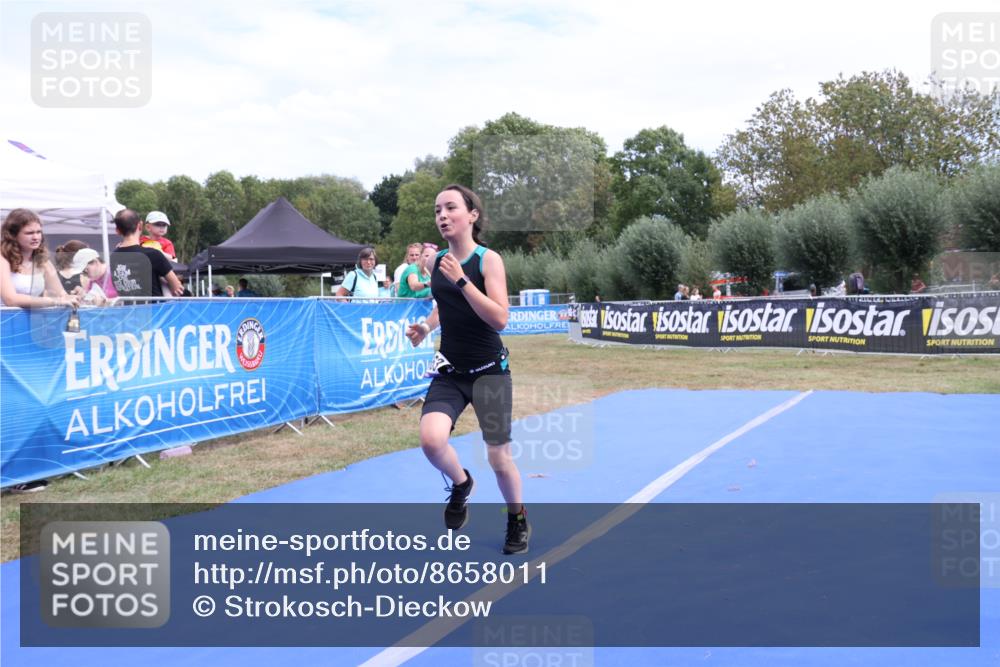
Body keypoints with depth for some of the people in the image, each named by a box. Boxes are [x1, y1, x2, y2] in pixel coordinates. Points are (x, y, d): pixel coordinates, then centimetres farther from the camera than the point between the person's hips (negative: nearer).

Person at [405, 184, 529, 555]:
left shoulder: (488, 260, -12)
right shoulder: (436, 261, 3)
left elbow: (500, 319, -22)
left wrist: (461, 280, -27)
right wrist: (427, 327, 3)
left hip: (489, 371, -3)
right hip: (449, 371, 4)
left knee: (498, 457, 3)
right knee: (431, 439, -21)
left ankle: (518, 521, 32)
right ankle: (460, 484, 13)